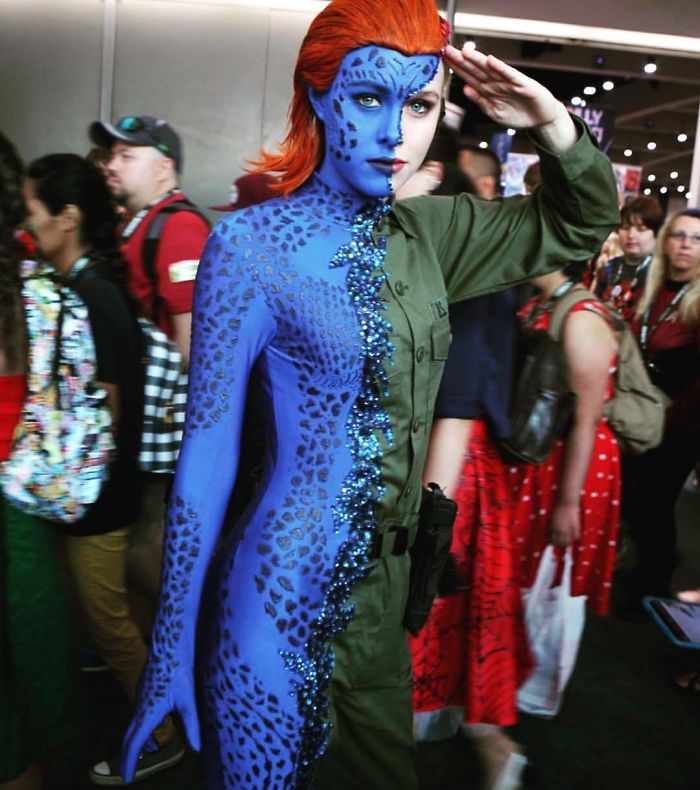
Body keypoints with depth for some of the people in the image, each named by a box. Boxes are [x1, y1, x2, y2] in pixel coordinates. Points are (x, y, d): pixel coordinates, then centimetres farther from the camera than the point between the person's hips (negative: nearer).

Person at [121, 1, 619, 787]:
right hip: (278, 598, -6)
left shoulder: (425, 233, 2)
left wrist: (554, 122, -5)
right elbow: (207, 451, -14)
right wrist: (171, 655, -11)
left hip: (381, 587, 6)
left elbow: (581, 220, 15)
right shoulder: (252, 244, -14)